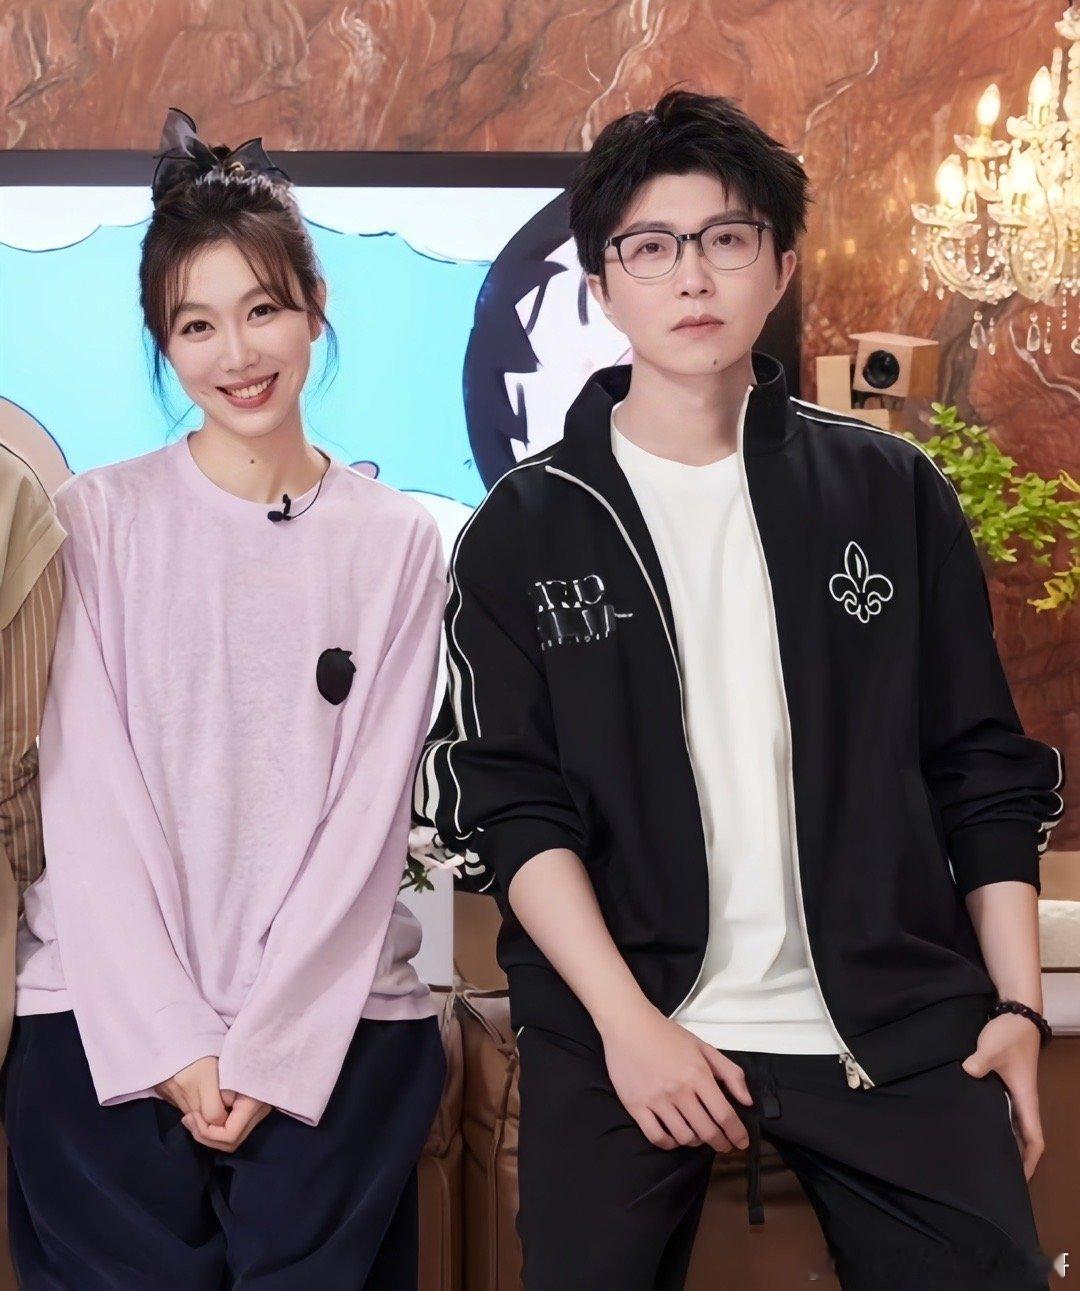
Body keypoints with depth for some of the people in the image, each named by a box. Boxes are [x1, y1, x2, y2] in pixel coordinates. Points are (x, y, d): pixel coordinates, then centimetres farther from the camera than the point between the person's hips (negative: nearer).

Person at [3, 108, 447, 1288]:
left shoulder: (396, 543, 5)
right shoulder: (98, 521, 3)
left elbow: (370, 813, 0)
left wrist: (268, 1047, -8)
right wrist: (172, 1042, -8)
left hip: (333, 1023, 1)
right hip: (109, 1022, 0)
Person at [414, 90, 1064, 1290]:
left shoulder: (891, 493, 5)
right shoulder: (523, 528, 1)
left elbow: (983, 765, 8)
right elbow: (501, 796, -4)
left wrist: (1016, 1002, 3)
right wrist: (626, 1020, -13)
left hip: (898, 1031, 1)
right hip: (619, 1032, -1)